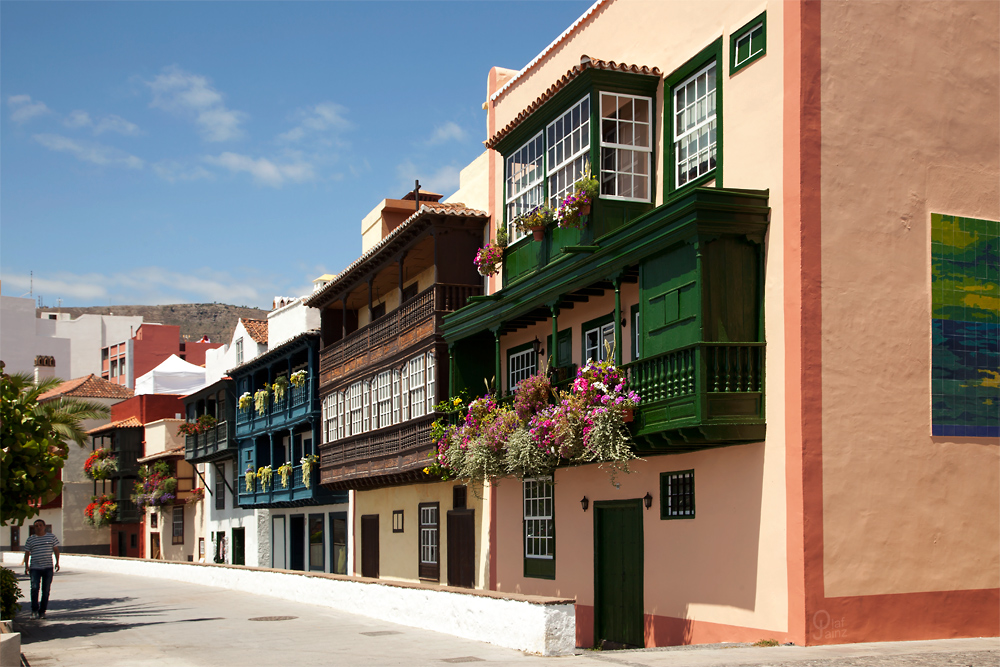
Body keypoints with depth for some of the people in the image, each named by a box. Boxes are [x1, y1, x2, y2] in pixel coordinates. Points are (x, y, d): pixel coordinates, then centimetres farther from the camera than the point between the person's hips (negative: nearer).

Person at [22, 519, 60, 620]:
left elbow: (56, 550, 13)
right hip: (35, 568, -1)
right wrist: (26, 566, -1)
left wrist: (57, 562, 4)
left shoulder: (51, 537, 9)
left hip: (48, 567, 1)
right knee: (34, 588, -15)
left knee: (46, 590, 1)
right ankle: (34, 610, -4)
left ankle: (42, 611, 10)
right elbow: (27, 553, 9)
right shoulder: (30, 539, 7)